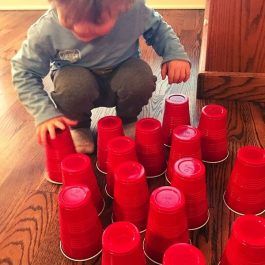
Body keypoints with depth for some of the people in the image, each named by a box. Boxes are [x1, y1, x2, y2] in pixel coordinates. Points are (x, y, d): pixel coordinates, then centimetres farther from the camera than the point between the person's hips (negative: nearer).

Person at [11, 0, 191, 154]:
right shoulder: (46, 31, -27)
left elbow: (157, 27, -3)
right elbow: (24, 73, -15)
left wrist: (175, 53, -20)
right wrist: (45, 113, -27)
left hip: (122, 74, 1)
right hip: (78, 79, -1)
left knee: (141, 79, -31)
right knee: (75, 86, -35)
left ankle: (127, 122, 4)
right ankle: (79, 127, 1)